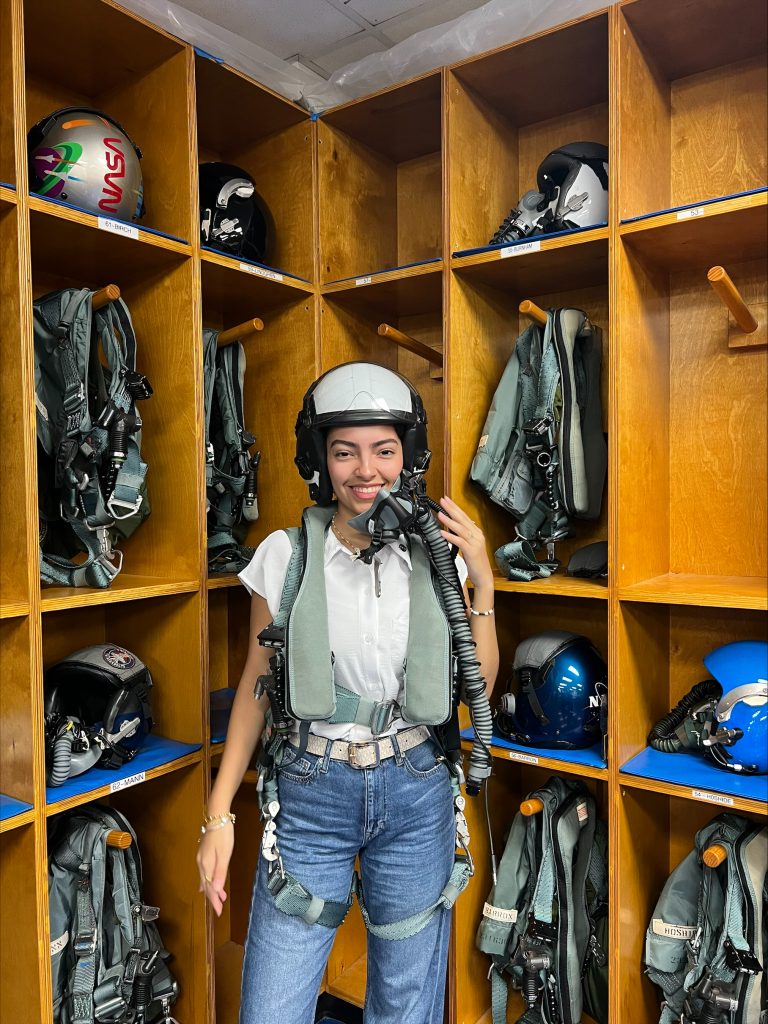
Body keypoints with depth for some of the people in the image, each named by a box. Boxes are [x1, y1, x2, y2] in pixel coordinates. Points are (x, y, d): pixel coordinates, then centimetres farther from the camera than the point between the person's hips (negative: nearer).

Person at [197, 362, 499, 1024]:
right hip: (312, 793, -1)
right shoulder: (286, 555, -7)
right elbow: (257, 685, 1)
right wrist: (219, 813, -1)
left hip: (417, 793, 2)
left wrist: (482, 581, -10)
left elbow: (478, 685, 2)